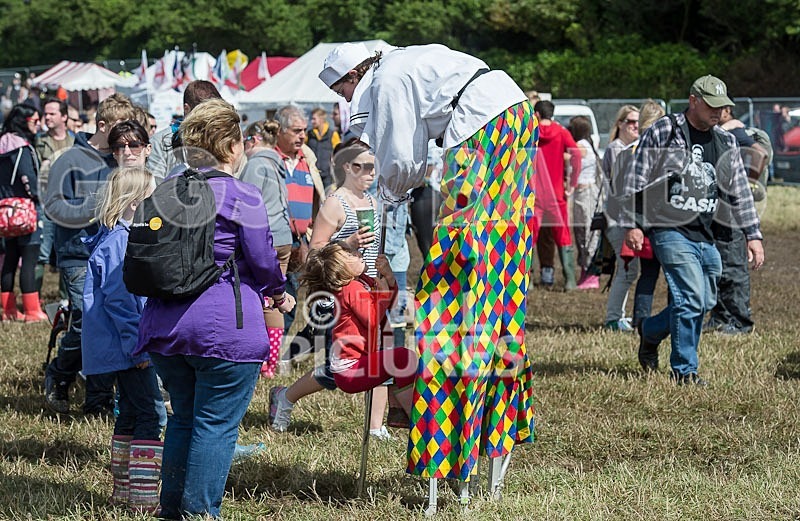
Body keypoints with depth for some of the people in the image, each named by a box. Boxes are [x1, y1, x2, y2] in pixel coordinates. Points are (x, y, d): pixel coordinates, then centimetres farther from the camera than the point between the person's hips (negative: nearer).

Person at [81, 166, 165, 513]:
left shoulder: (125, 237, 14)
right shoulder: (120, 241, -18)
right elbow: (117, 299, -22)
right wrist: (137, 345, -22)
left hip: (126, 347, 11)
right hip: (127, 345, -11)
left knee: (131, 413, 16)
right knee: (149, 413, -10)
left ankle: (124, 489, 23)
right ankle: (143, 496, -11)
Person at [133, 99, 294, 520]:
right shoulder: (241, 196, -9)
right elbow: (264, 262, -8)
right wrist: (278, 295, 14)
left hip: (164, 323, 7)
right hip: (224, 327, -6)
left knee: (184, 417, 19)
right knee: (216, 425, 0)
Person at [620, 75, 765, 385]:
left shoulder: (725, 143, 12)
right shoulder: (662, 132, -4)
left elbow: (739, 193, 17)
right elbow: (635, 181, -3)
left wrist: (753, 235, 12)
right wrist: (630, 225, -8)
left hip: (705, 236, 6)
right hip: (669, 229, -6)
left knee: (704, 302, 6)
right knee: (692, 298, -16)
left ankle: (650, 332, 31)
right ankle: (685, 369, -4)